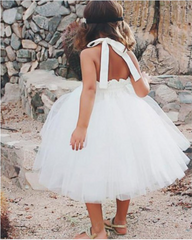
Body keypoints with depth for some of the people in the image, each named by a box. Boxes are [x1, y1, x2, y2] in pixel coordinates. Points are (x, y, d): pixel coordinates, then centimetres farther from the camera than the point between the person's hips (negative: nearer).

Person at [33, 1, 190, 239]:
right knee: (123, 167, 20)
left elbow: (89, 89, -26)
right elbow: (142, 91, -5)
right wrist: (146, 79, 18)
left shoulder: (89, 52, -16)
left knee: (91, 173, 9)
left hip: (97, 116, -4)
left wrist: (81, 126, -27)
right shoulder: (127, 53, -4)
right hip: (124, 114, 5)